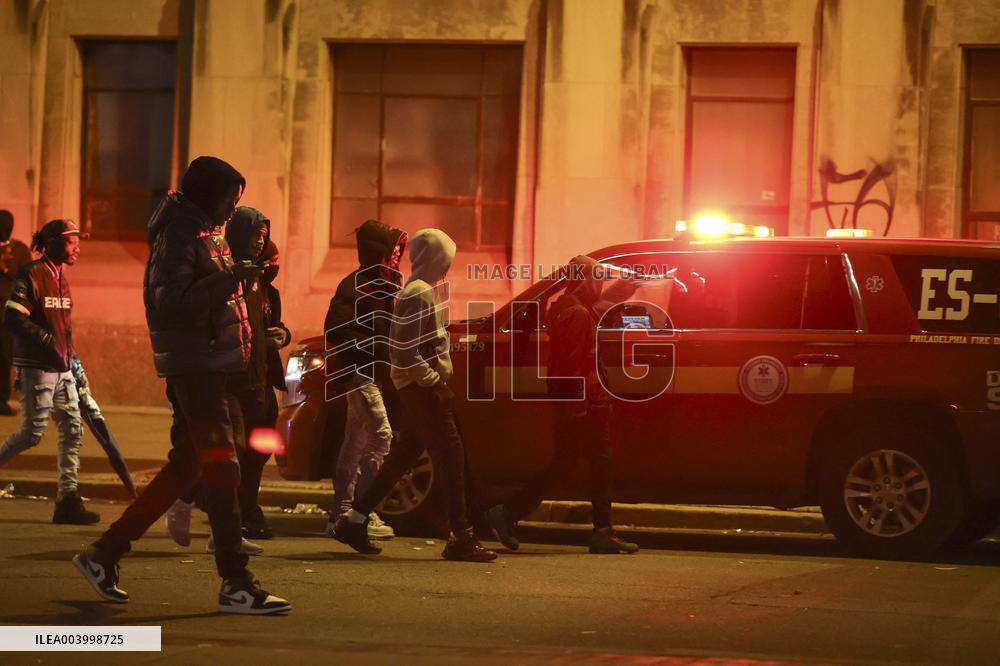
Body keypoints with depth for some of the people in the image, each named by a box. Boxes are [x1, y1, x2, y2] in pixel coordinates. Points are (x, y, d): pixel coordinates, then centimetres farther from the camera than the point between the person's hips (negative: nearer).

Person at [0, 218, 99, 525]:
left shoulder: (61, 278, 15)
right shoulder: (31, 275, -11)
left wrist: (71, 358, 16)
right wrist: (49, 342, -19)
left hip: (62, 368, 8)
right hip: (36, 366, -8)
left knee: (73, 430, 2)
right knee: (33, 432, -7)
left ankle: (67, 500, 3)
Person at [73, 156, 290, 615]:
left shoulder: (204, 233, 19)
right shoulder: (179, 236, -11)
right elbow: (171, 303, -22)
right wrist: (227, 280, -30)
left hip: (208, 365, 11)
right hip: (192, 365, -10)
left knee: (185, 466, 12)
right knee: (221, 465, -13)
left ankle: (104, 554, 17)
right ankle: (235, 584, -15)